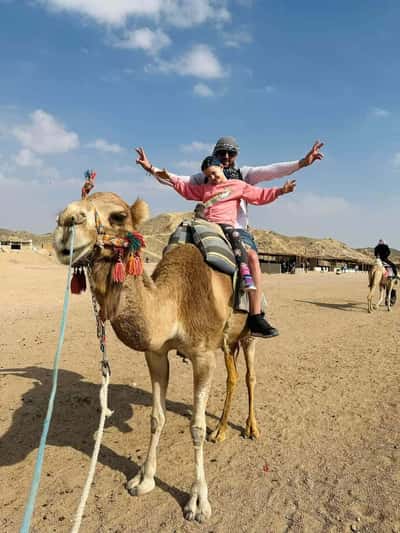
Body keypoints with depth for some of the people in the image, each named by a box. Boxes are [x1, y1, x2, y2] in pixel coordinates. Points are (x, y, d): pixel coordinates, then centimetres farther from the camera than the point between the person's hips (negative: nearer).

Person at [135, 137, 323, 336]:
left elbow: (272, 170, 4)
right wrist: (150, 168, 5)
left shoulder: (244, 174, 16)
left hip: (237, 229, -1)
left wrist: (302, 162, -8)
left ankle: (255, 316, -32)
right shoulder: (204, 177, 21)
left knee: (252, 257, -32)